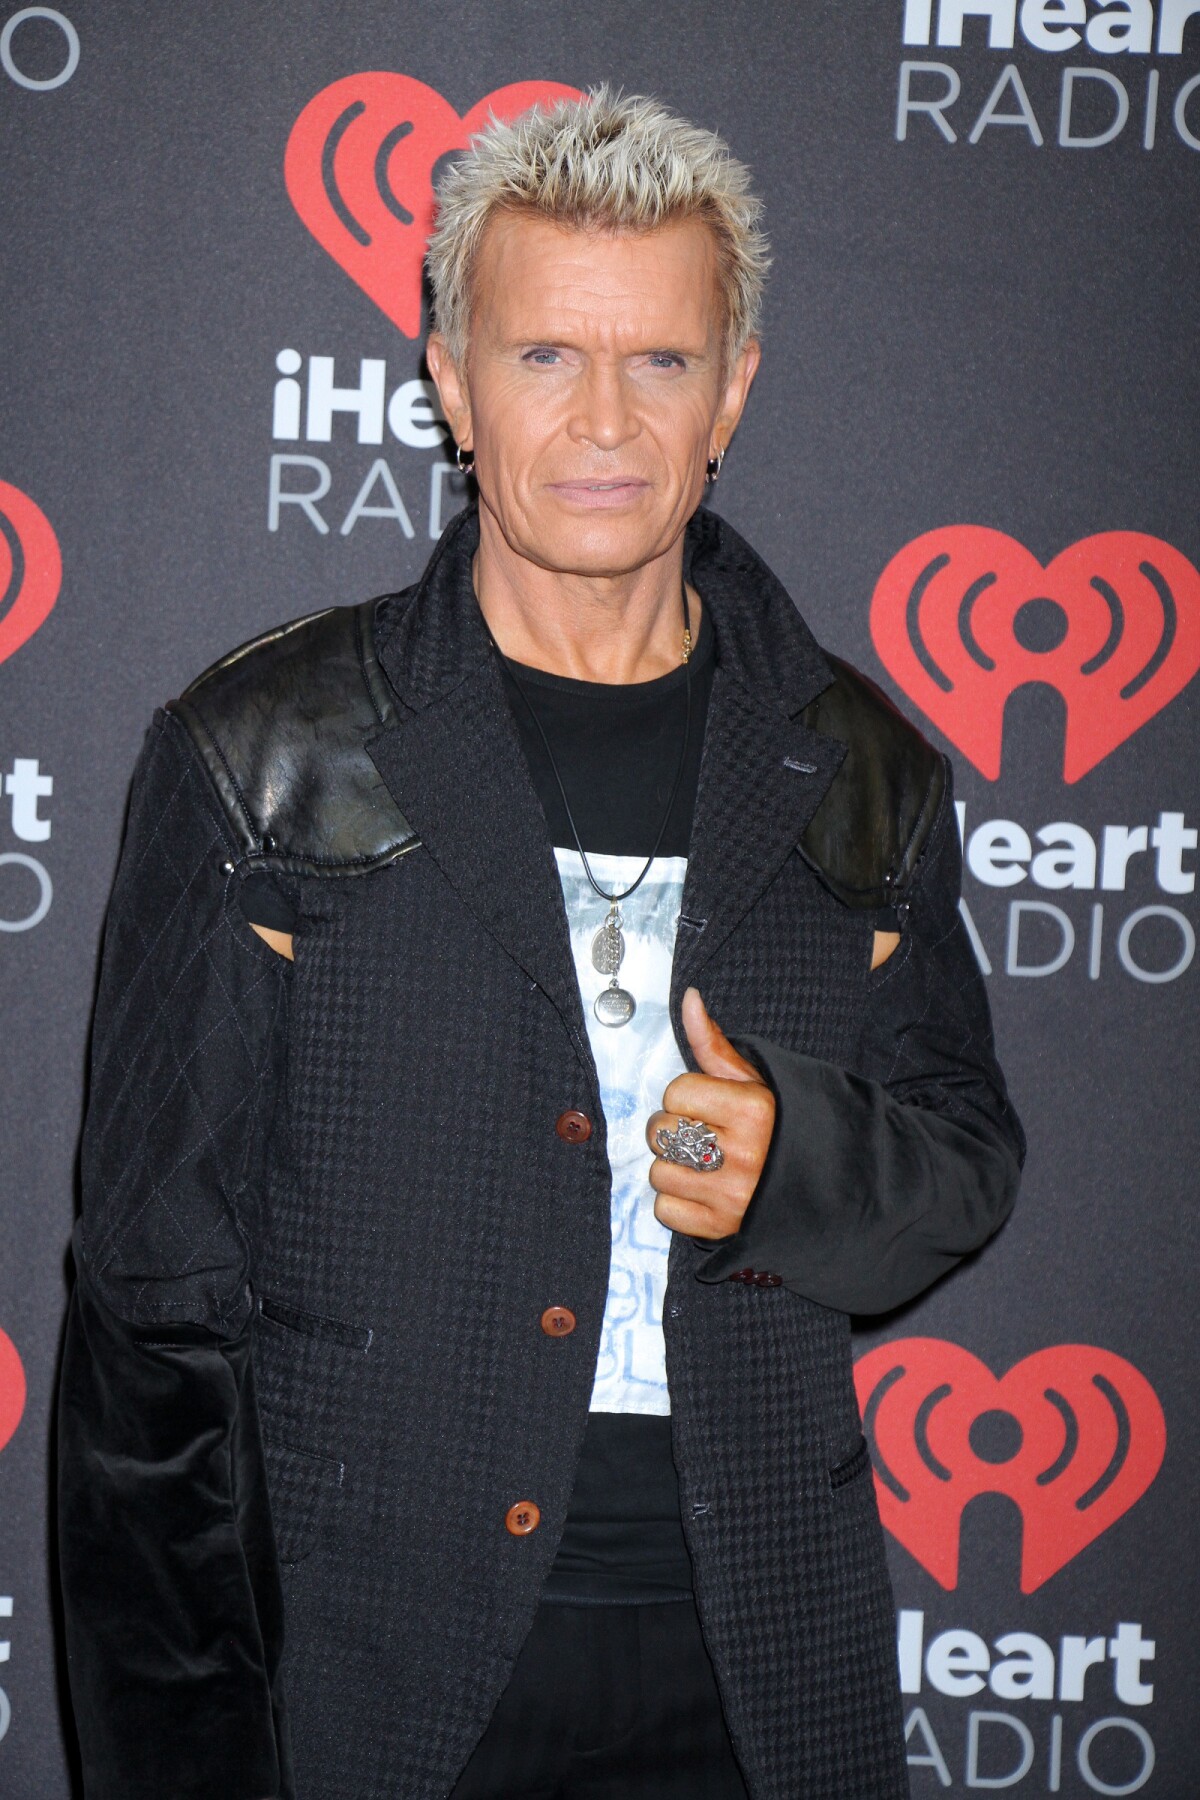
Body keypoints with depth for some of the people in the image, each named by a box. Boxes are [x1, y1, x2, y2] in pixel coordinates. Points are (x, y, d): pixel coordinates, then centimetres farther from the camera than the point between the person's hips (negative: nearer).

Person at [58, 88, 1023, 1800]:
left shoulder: (860, 775, 4)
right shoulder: (268, 757, -4)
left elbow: (964, 1156, 13)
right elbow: (158, 1280, -3)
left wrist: (796, 1159, -11)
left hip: (766, 1659, 3)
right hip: (375, 1661, -2)